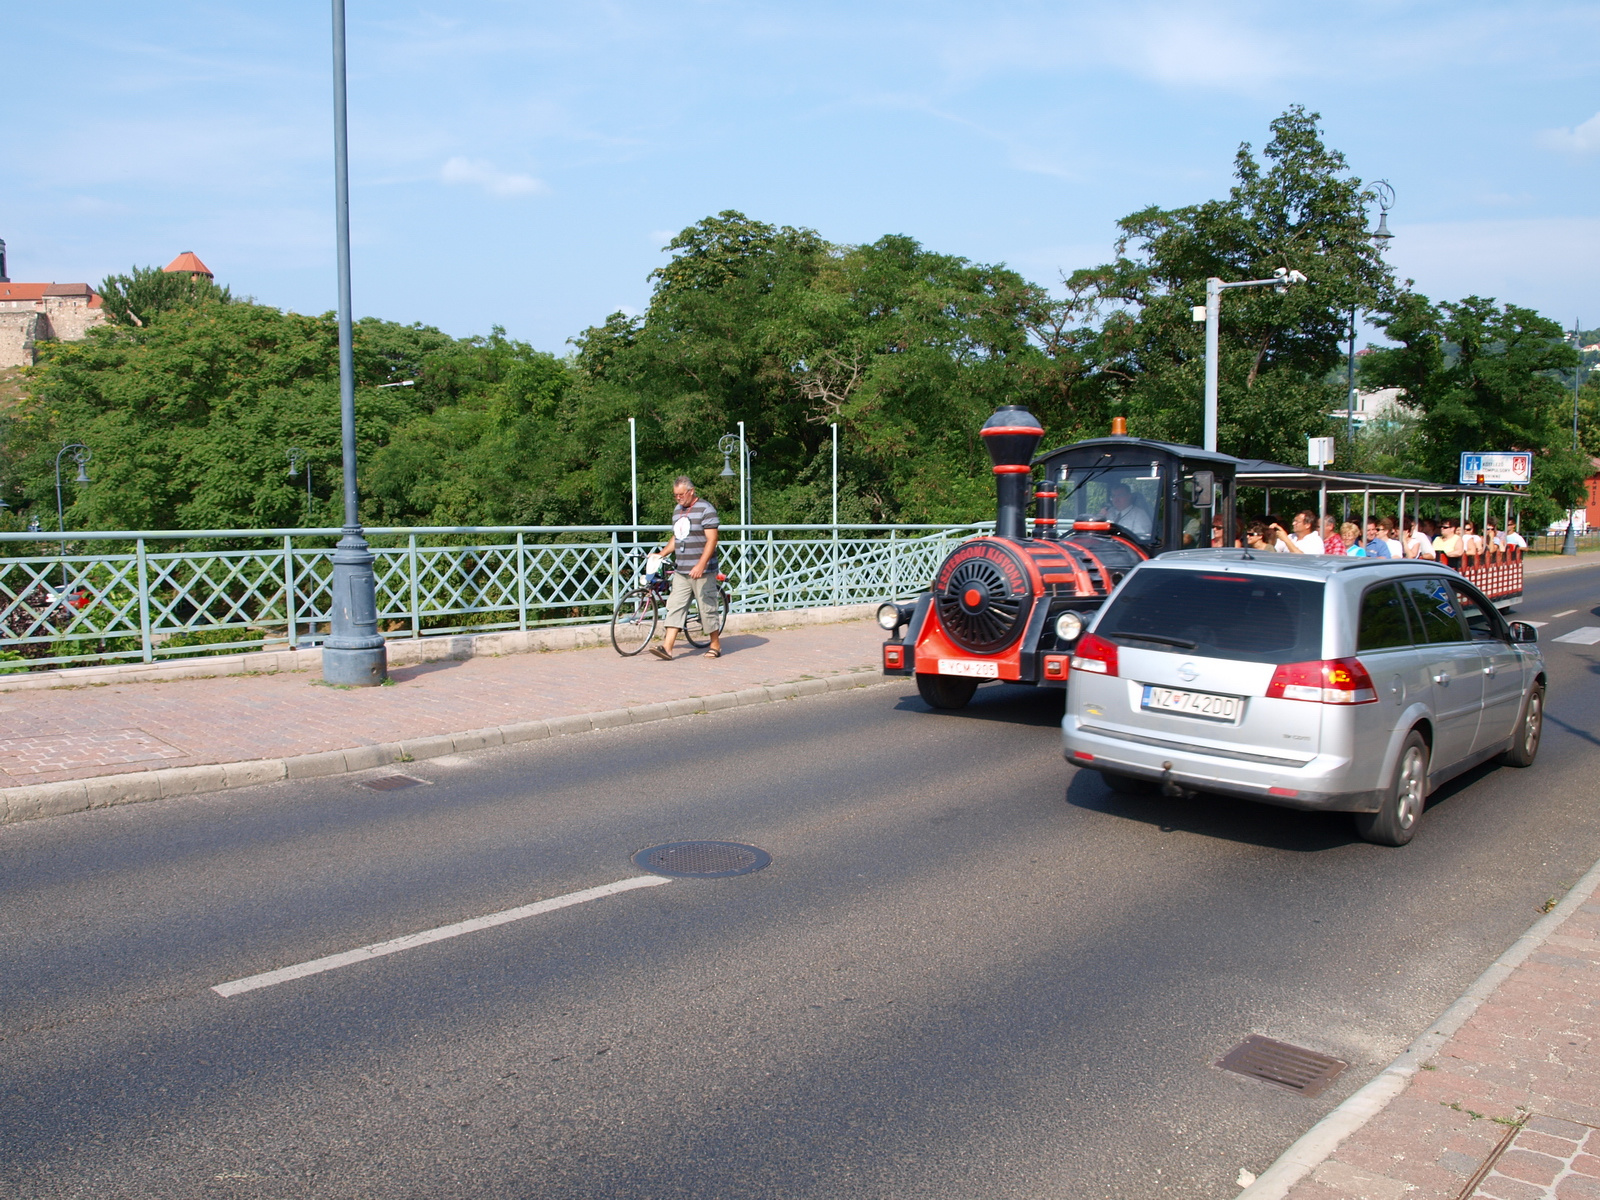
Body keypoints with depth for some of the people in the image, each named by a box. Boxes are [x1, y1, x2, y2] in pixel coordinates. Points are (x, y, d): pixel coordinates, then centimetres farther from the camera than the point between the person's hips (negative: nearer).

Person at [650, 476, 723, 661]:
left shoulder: (705, 509, -8)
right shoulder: (677, 511, 16)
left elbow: (712, 539, -15)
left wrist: (701, 565, -23)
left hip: (702, 571, -7)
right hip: (681, 571, 7)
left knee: (708, 607, 1)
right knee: (675, 607, -1)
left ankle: (716, 645, 15)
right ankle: (667, 647, -5)